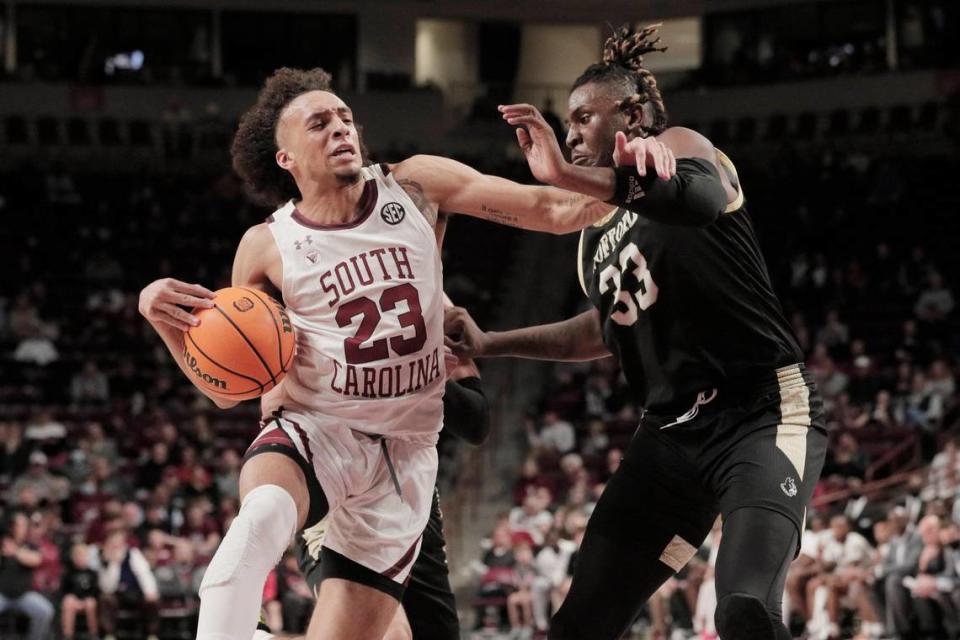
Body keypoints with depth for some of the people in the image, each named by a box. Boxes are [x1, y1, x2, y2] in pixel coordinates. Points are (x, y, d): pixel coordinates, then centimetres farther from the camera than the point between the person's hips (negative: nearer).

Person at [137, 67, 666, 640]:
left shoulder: (415, 187, 0)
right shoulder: (268, 248, -1)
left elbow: (555, 211, -4)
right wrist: (165, 321, -13)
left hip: (404, 453, 1)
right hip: (313, 433, -1)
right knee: (262, 516, -38)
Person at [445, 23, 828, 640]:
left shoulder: (677, 145, -5)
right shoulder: (594, 234, 17)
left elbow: (704, 198, -31)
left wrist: (568, 176, -40)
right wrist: (489, 344, 30)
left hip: (764, 412, -8)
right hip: (672, 432, 8)